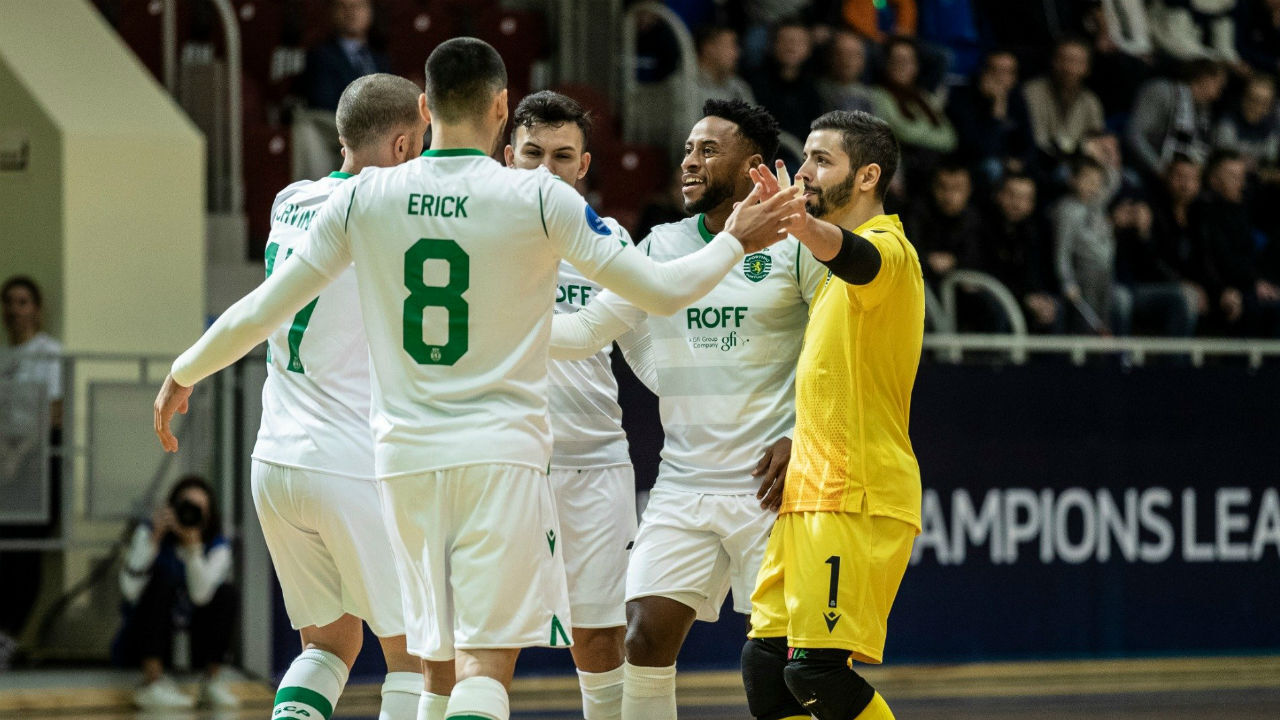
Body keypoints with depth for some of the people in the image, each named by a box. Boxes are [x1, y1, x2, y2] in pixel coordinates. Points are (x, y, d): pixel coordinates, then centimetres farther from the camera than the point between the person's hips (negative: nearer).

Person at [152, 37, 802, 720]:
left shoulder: (364, 197, 2)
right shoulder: (538, 199, -5)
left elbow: (263, 310, 6)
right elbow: (662, 291, -2)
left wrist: (185, 372, 23)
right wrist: (735, 242, 16)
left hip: (406, 457, 3)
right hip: (502, 456, -3)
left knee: (440, 662, 16)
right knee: (484, 664, -7)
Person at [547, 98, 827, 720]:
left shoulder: (794, 244, -4)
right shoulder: (662, 248, 10)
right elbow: (585, 331, 9)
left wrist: (802, 440, -11)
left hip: (770, 483, -4)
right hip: (684, 485, 4)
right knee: (646, 638, -6)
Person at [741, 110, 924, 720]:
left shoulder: (887, 247, -9)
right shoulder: (839, 271, 23)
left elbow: (853, 257, -36)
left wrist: (797, 222, -55)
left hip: (857, 500, -10)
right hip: (812, 497, 10)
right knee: (764, 661, 4)